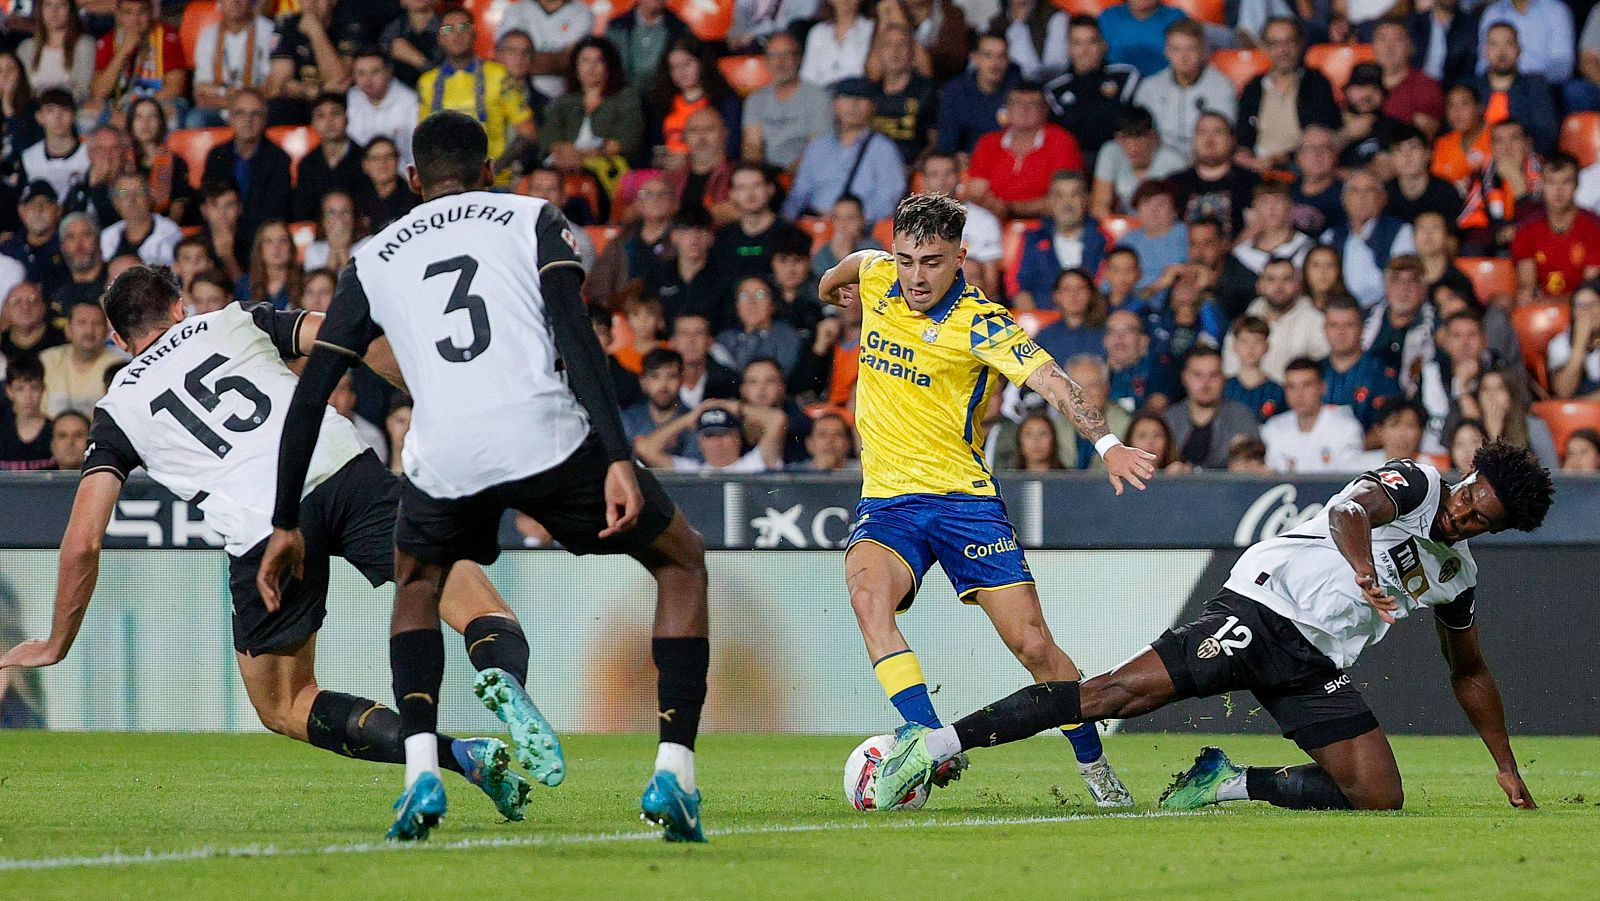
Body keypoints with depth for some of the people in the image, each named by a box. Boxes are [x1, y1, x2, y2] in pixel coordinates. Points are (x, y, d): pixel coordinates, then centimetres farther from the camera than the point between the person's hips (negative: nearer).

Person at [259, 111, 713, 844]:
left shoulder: (374, 258, 24)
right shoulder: (534, 219, 17)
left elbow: (310, 394, 22)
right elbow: (575, 335, -1)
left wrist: (286, 524, 29)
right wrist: (618, 460, -8)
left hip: (443, 456, 2)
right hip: (547, 435, -2)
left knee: (418, 584, 35)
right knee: (682, 562, 21)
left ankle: (421, 771, 13)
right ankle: (673, 772, 8)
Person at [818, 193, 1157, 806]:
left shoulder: (979, 324, -12)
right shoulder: (878, 278, 3)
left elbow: (1049, 381, -25)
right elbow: (856, 263, 28)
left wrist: (1105, 441, -41)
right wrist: (833, 281, 50)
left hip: (964, 497, -3)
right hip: (887, 499, 3)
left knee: (1033, 645, -7)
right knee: (868, 595, -30)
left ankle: (1093, 763, 16)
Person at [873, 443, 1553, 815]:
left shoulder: (1457, 573, 17)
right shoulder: (1417, 482, -4)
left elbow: (1469, 674, 30)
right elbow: (1352, 510, -27)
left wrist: (1507, 768, 28)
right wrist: (1364, 572, -48)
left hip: (1315, 666, 7)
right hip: (1261, 609, -7)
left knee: (1380, 798, -9)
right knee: (1125, 690, -20)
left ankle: (1231, 783, 6)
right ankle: (936, 744, -19)